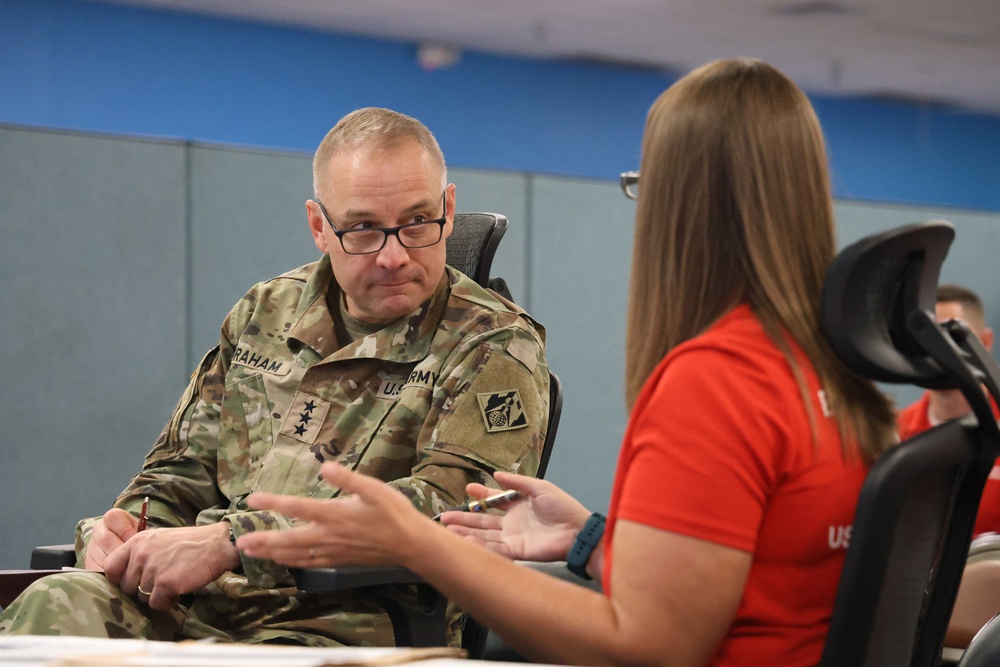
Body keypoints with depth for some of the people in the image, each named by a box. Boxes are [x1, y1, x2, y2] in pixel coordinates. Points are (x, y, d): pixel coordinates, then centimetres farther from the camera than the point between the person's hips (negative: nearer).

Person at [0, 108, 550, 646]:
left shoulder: (497, 350, 1)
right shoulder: (266, 314, 20)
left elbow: (445, 508, -16)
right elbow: (182, 469, 28)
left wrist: (229, 543, -22)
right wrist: (119, 528, 1)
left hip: (344, 624, -5)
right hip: (195, 605, 6)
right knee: (54, 605, -29)